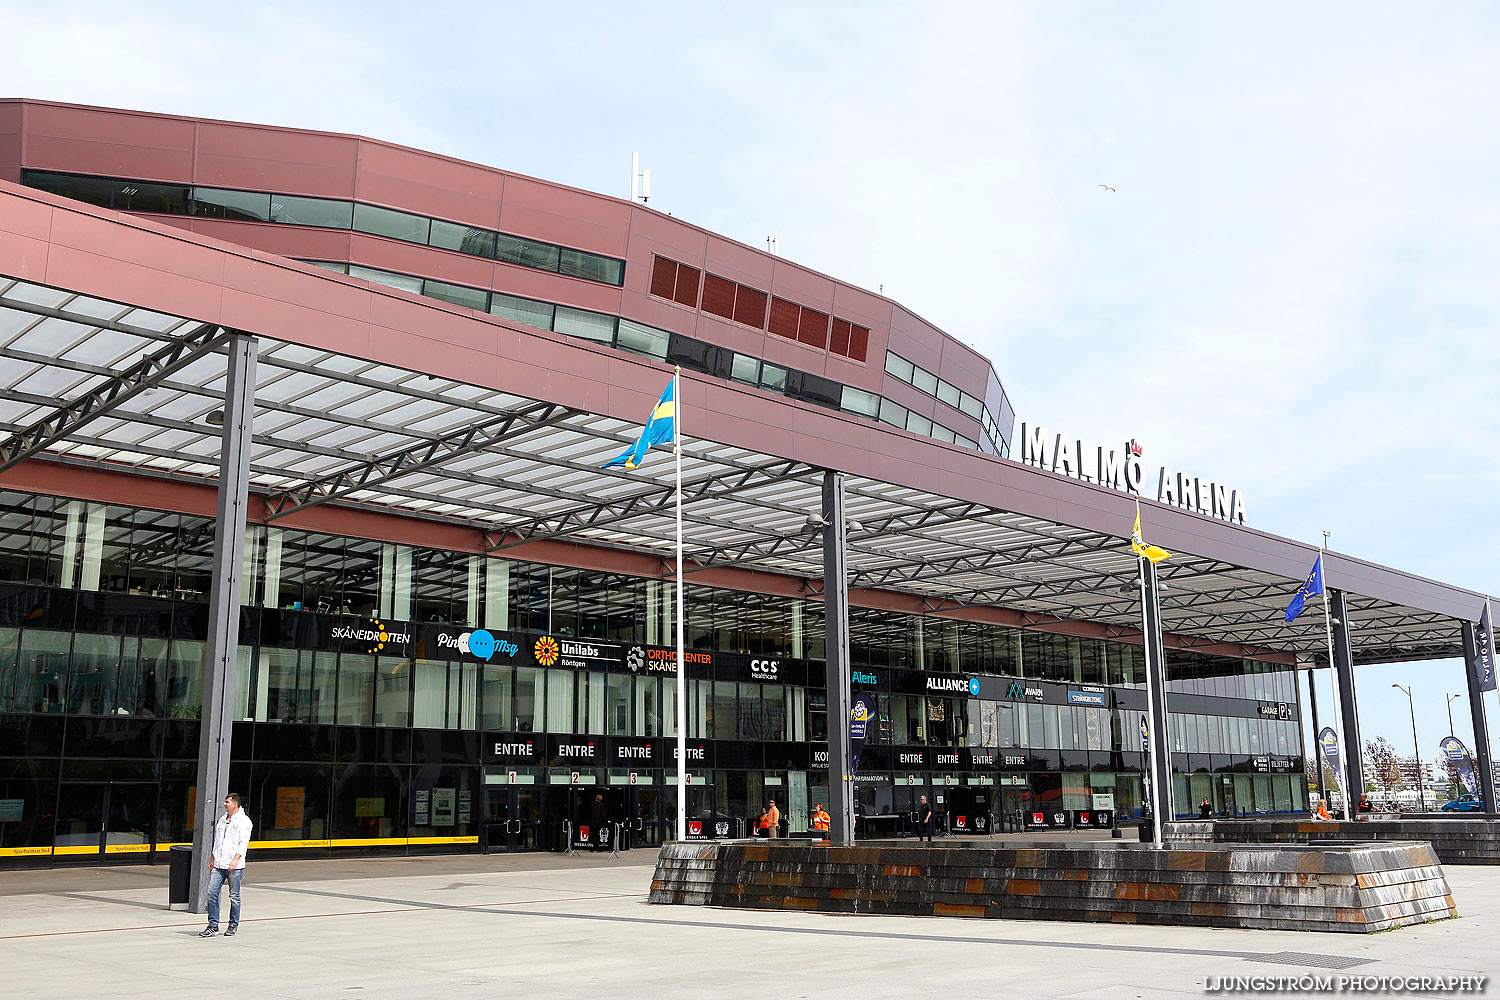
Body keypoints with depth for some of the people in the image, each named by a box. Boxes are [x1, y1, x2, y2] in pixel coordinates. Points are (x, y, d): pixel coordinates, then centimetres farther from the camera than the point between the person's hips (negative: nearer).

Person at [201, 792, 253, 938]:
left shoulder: (244, 821, -4)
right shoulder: (222, 820, 18)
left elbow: (244, 842, -12)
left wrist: (235, 860, -23)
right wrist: (212, 859, 22)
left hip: (235, 866, -6)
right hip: (218, 865, 6)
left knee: (234, 896, 0)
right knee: (212, 892, -3)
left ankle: (233, 925, 11)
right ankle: (213, 926, 2)